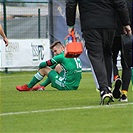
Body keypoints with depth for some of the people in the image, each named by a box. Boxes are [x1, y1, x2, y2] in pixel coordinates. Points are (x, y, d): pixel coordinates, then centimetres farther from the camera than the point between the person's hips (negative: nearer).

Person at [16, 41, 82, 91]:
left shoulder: (62, 57, -9)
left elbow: (42, 65, -4)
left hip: (67, 86, -8)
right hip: (75, 86, 8)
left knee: (44, 68, 3)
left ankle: (28, 87, 18)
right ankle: (42, 86, 29)